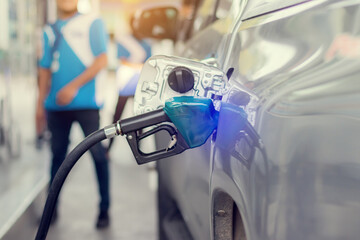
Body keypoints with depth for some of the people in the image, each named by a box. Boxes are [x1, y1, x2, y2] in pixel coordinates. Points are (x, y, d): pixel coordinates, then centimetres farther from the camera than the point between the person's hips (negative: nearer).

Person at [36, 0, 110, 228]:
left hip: (86, 102, -4)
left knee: (97, 153, -4)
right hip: (56, 105, 4)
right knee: (57, 154, 9)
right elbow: (45, 70, 19)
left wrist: (74, 86, -13)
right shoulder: (49, 31, 17)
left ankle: (104, 209, 7)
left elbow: (102, 61, -6)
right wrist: (40, 104, 14)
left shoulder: (92, 23, 3)